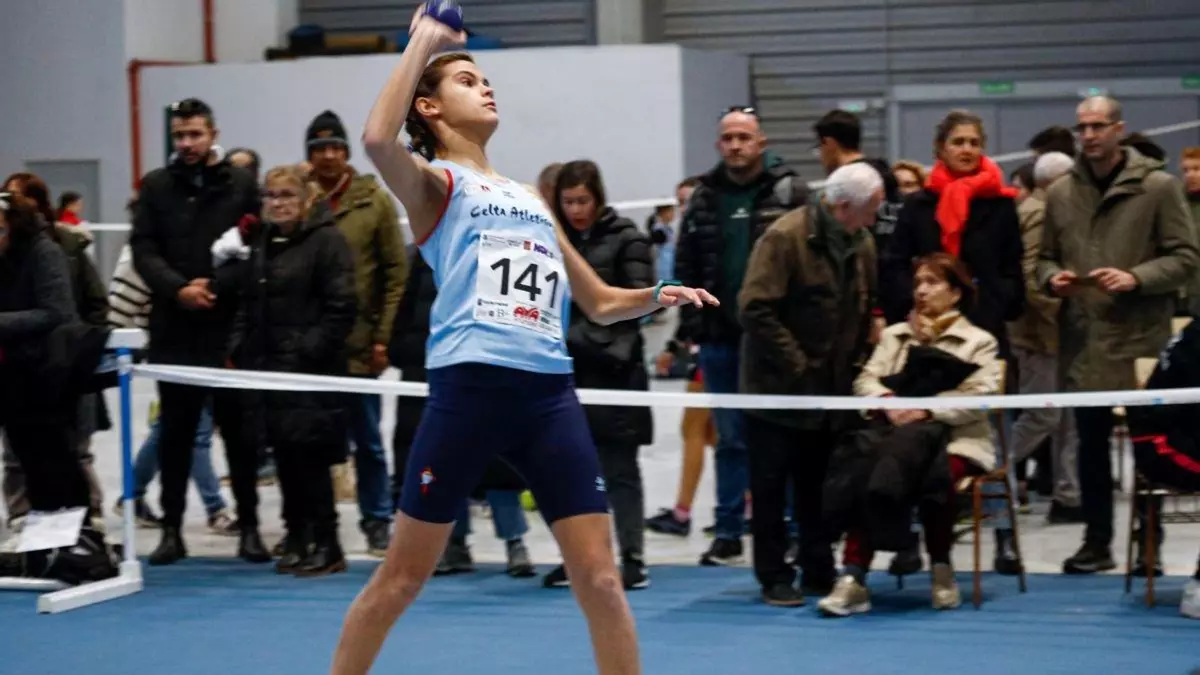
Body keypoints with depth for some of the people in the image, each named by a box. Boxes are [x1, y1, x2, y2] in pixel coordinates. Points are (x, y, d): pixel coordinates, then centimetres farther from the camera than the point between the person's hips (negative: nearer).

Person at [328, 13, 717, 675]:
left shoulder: (530, 197, 25)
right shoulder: (434, 182, 7)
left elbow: (600, 303, 30)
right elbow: (377, 139, -18)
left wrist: (658, 294, 9)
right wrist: (423, 42, -8)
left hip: (549, 392, 5)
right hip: (468, 387, -5)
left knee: (600, 580, -1)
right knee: (402, 576, 2)